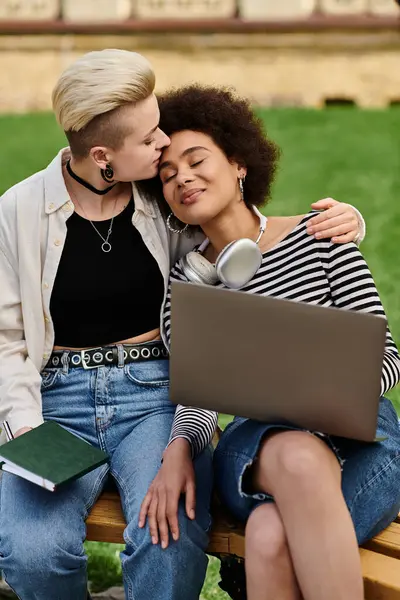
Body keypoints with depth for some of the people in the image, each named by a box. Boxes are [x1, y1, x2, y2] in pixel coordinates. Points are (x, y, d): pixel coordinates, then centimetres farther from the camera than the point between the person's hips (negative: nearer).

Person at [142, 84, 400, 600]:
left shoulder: (318, 234, 1)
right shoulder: (184, 280, 10)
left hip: (357, 437, -1)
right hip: (258, 445, 2)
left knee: (273, 535, -37)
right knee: (295, 455, -38)